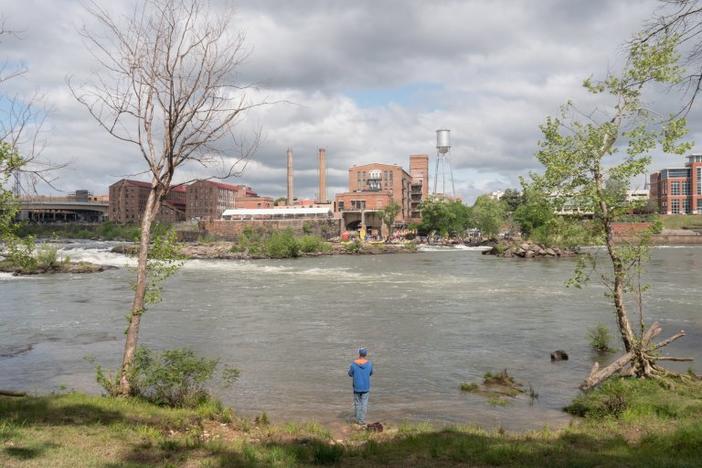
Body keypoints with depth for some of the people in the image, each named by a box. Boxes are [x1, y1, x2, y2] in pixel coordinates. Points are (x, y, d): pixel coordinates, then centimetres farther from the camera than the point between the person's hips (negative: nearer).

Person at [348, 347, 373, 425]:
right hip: (366, 387, 0)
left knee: (357, 403, 15)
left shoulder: (354, 364, -16)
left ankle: (357, 420, 21)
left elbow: (350, 374, -1)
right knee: (364, 404, 12)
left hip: (356, 387, 0)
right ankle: (362, 420, 11)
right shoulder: (369, 363, -12)